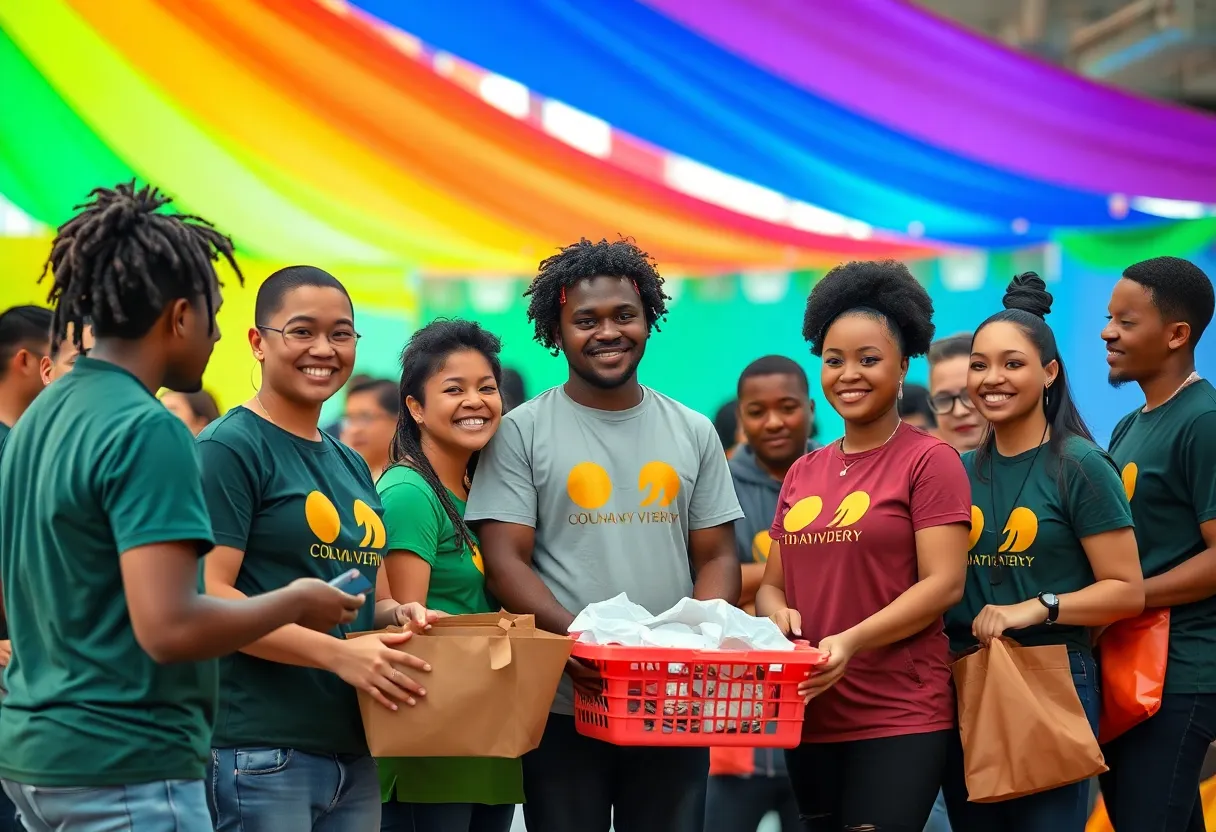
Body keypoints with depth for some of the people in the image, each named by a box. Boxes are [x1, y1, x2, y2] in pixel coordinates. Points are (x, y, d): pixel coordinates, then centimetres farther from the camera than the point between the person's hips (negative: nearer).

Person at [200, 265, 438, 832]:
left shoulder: (351, 466, 18)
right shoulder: (230, 447, -7)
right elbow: (207, 597, -16)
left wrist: (392, 615, 4)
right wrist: (338, 653, -22)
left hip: (353, 750, 8)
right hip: (260, 752, -8)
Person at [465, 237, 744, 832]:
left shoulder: (694, 433, 11)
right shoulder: (522, 432, 1)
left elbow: (717, 557, 10)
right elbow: (505, 561, -5)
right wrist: (575, 636, -22)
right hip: (565, 702, -2)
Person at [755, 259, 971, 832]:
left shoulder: (929, 461, -4)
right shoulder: (803, 474, 15)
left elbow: (944, 584, -11)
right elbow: (772, 585, 18)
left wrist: (851, 641, -23)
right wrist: (778, 614, -7)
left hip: (899, 720, -6)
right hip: (809, 715, 6)